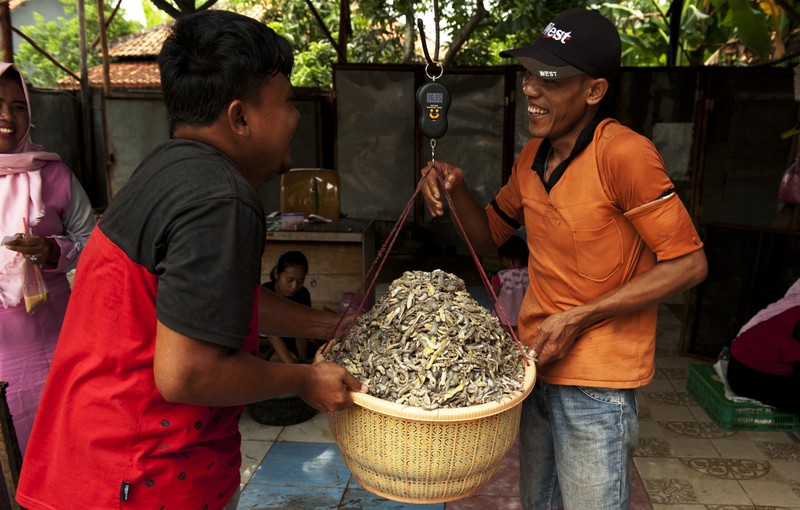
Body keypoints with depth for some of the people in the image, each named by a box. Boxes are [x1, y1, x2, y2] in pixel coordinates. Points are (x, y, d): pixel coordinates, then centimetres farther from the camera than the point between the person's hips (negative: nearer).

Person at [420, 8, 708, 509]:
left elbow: (688, 264, -18)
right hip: (535, 363, 7)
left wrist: (578, 318, -21)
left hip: (595, 383, -7)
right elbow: (490, 235, 14)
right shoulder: (532, 156, 4)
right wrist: (455, 187, -6)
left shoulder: (623, 153, -20)